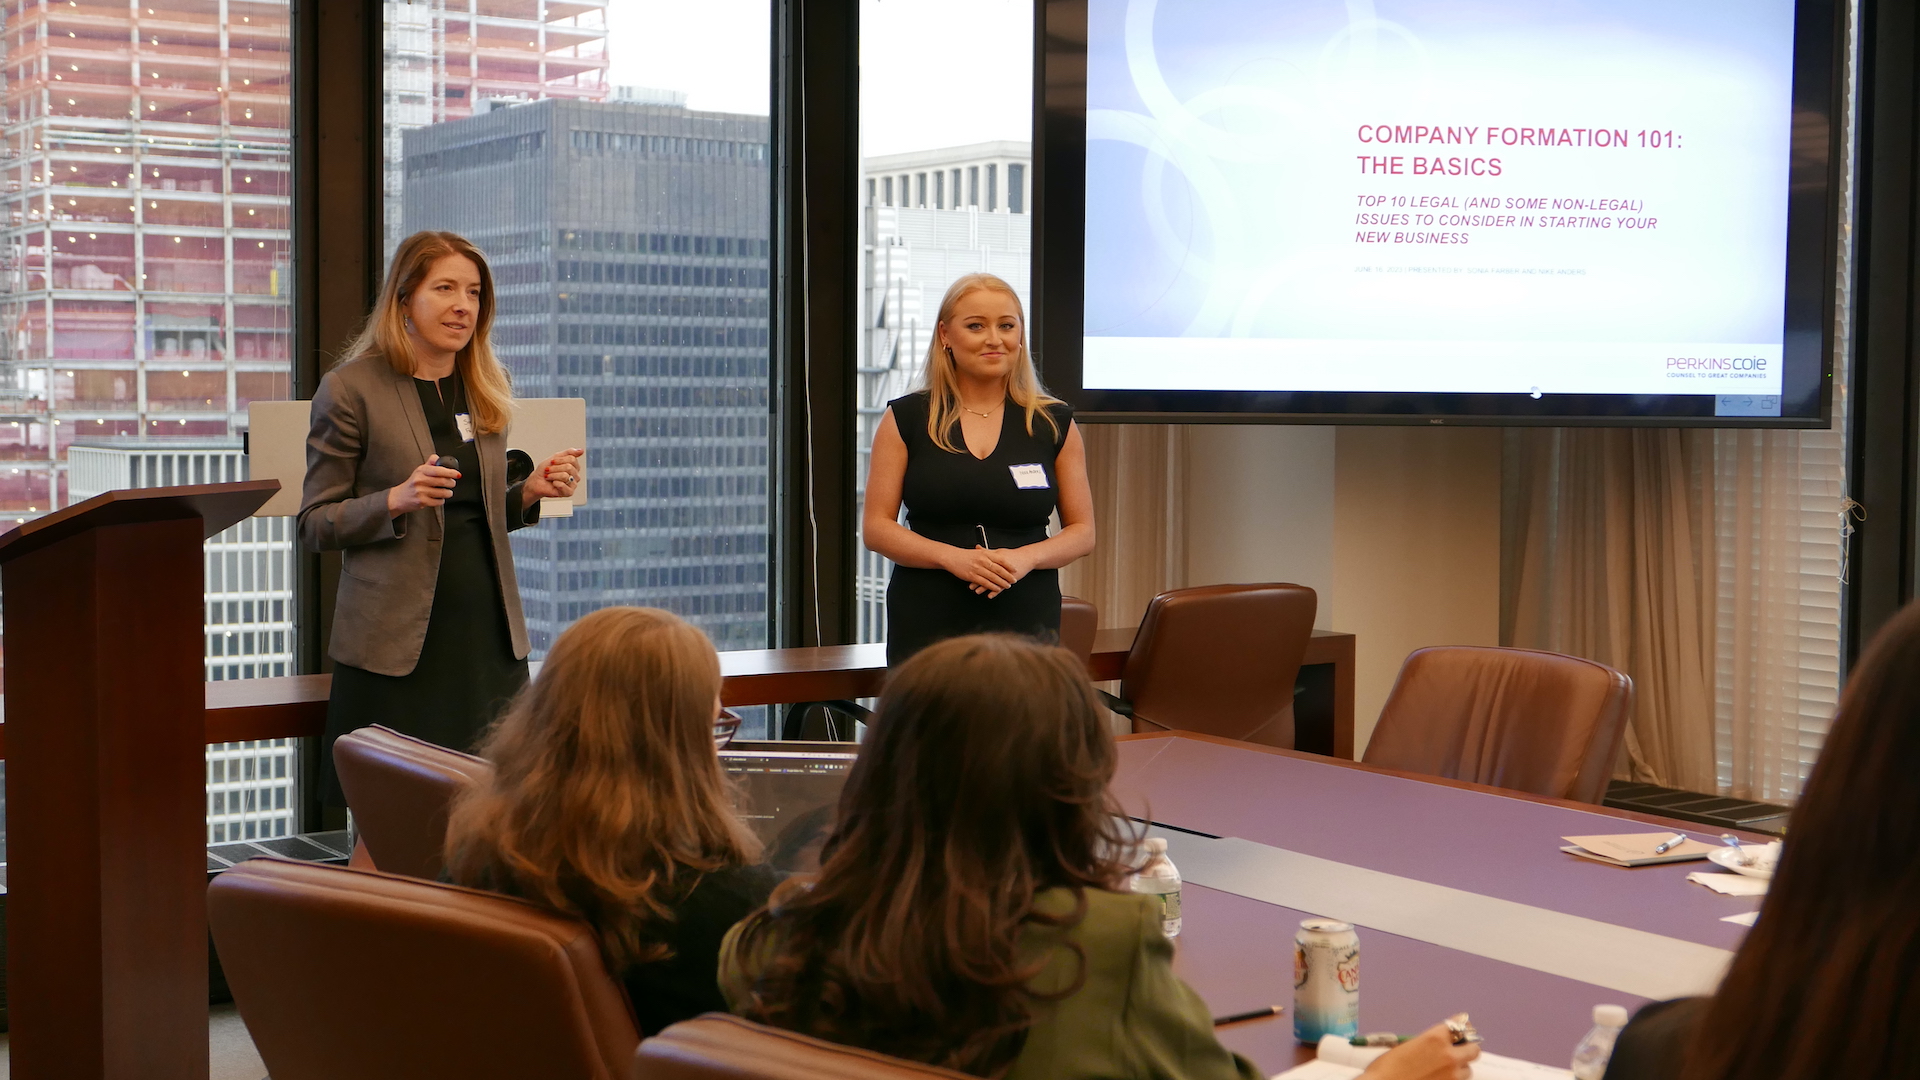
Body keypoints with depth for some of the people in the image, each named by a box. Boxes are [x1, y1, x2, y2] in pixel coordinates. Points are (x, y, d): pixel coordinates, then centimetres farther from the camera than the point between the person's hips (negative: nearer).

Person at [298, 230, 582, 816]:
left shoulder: (487, 389, 14)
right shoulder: (351, 389, -4)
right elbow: (315, 524, -3)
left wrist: (530, 491, 2)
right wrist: (398, 500, -19)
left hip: (487, 634, 5)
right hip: (398, 641, -5)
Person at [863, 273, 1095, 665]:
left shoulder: (1054, 424, 9)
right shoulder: (906, 419, 7)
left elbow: (1083, 531, 10)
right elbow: (875, 527, 3)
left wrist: (1025, 558, -10)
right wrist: (953, 557, -13)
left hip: (1027, 621, 1)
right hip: (928, 622, 0)